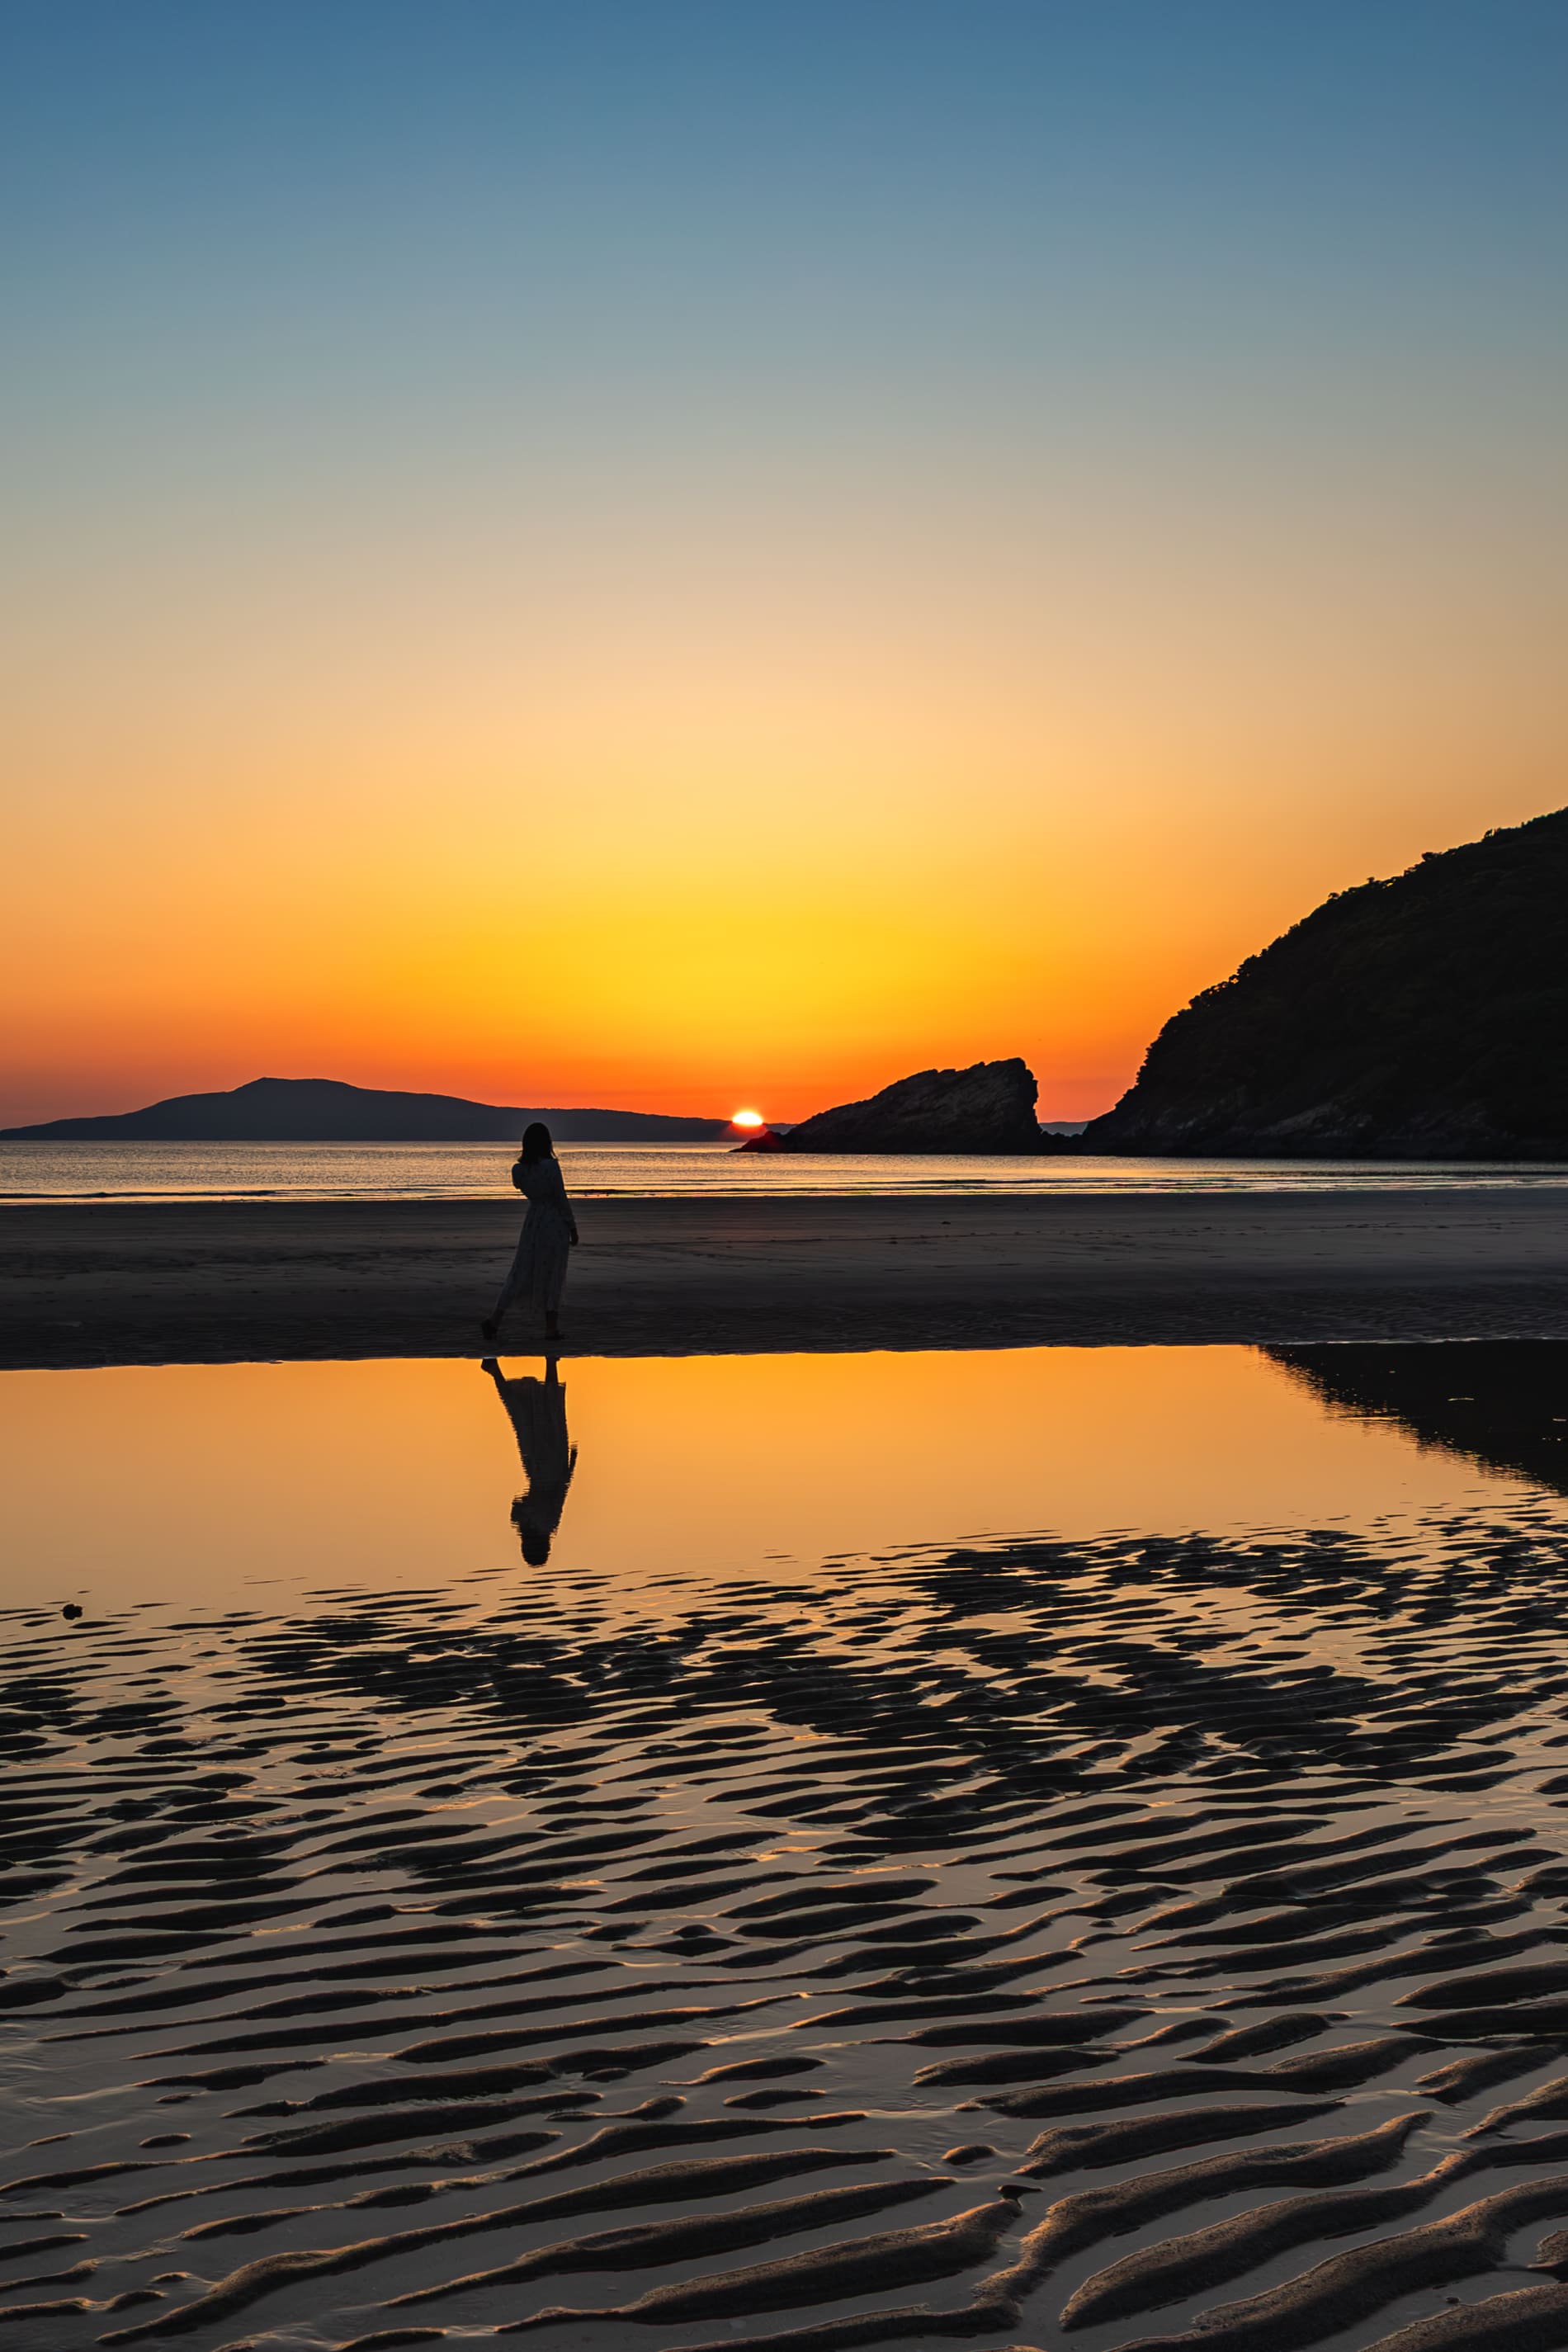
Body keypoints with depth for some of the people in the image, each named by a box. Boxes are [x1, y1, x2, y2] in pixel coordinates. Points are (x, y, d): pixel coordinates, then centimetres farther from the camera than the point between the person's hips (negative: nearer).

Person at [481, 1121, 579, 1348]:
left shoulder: (518, 1170, -1)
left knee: (520, 1272, 12)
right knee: (552, 1277, 4)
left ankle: (494, 1319, 5)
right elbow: (562, 1200, -14)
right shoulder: (551, 1166, -17)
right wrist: (573, 1228, -4)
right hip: (555, 1225, -5)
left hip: (532, 1222, 5)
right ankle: (551, 1331, 9)